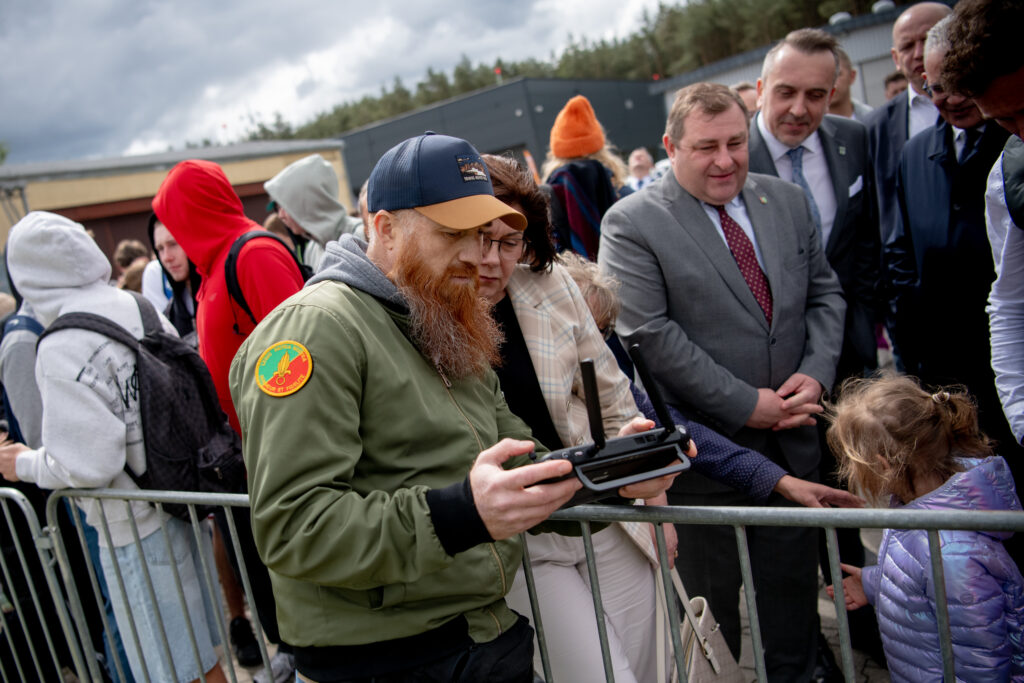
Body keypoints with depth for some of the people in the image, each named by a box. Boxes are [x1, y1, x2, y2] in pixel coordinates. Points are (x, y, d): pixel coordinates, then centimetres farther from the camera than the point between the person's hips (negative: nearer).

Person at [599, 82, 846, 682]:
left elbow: (825, 294, 10)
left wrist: (815, 372, -8)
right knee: (711, 604, 14)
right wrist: (746, 404, -17)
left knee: (794, 589, 21)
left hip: (793, 441, 5)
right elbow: (649, 334, -18)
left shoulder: (788, 200, 6)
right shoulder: (631, 223, -12)